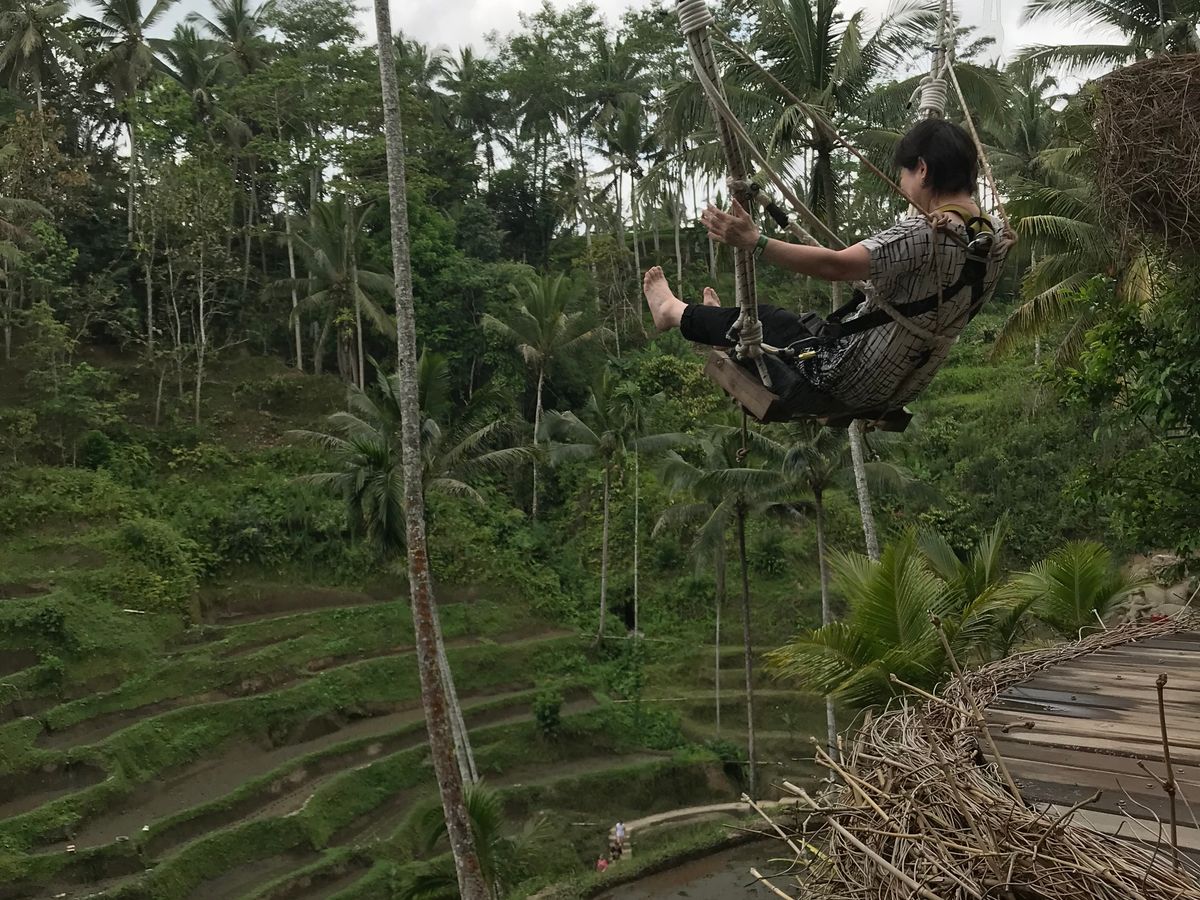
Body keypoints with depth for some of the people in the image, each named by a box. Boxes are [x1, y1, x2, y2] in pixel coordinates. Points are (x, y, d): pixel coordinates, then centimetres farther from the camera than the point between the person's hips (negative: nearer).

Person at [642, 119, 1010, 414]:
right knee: (805, 320, 31)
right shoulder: (996, 236, -3)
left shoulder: (924, 233, -27)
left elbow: (837, 266, -37)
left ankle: (674, 313, 40)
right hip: (898, 391, 8)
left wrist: (754, 241, -38)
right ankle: (726, 326, 58)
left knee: (761, 319, 15)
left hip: (849, 381, -8)